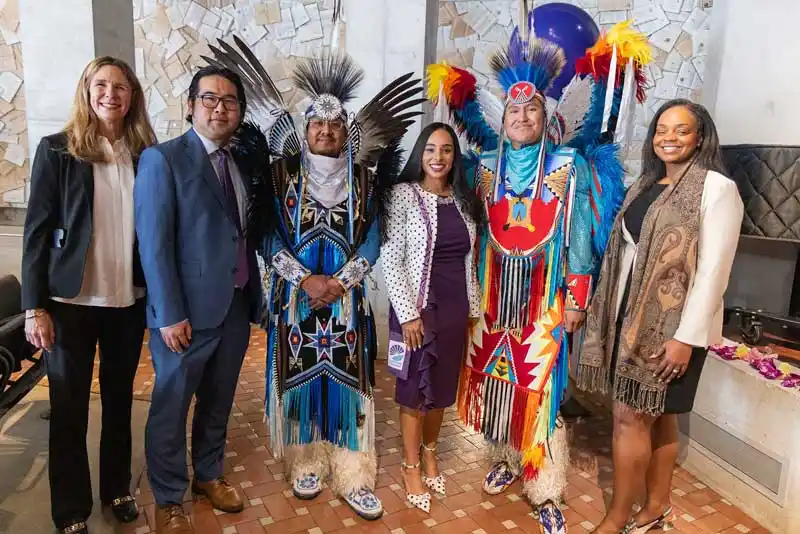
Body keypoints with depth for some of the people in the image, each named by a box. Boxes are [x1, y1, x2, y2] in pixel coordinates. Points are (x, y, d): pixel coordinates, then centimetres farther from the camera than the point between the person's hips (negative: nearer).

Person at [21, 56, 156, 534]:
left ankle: (118, 488, 34)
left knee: (120, 400, 15)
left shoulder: (146, 154, 3)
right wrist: (35, 306, -9)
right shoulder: (57, 151, -3)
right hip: (71, 301, -2)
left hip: (129, 300, 3)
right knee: (69, 408, 9)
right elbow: (37, 230, -4)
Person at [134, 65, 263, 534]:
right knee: (171, 407, 10)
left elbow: (246, 234, 10)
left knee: (218, 402, 20)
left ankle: (209, 474, 41)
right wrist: (170, 315, -17)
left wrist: (255, 295, 6)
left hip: (236, 306, 6)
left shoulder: (242, 162, 9)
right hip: (187, 311, -5)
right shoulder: (163, 159, -9)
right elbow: (154, 244, -14)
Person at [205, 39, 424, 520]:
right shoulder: (282, 173, 0)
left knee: (347, 381, 4)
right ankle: (306, 464, 28)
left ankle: (353, 476, 16)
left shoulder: (364, 178, 2)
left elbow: (372, 240, -1)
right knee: (300, 378, 8)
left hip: (348, 299, 1)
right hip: (295, 298, 0)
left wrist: (340, 282, -13)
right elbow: (269, 238, -4)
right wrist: (307, 280, -15)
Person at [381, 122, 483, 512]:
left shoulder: (463, 198, 6)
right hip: (419, 306, -5)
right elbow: (390, 259, -13)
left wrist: (473, 305, 10)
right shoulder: (404, 195, -10)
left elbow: (468, 259, 10)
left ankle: (430, 451, 39)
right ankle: (411, 465, 29)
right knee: (415, 389, 9)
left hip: (456, 307, 5)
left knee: (442, 386, 16)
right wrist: (408, 313, -16)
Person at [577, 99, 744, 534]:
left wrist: (687, 337, -18)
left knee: (631, 416, -3)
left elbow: (714, 270, -14)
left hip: (671, 324, -6)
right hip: (632, 315, 7)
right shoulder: (646, 185, 13)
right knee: (656, 415, 15)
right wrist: (609, 313, 11)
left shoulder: (717, 187, -9)